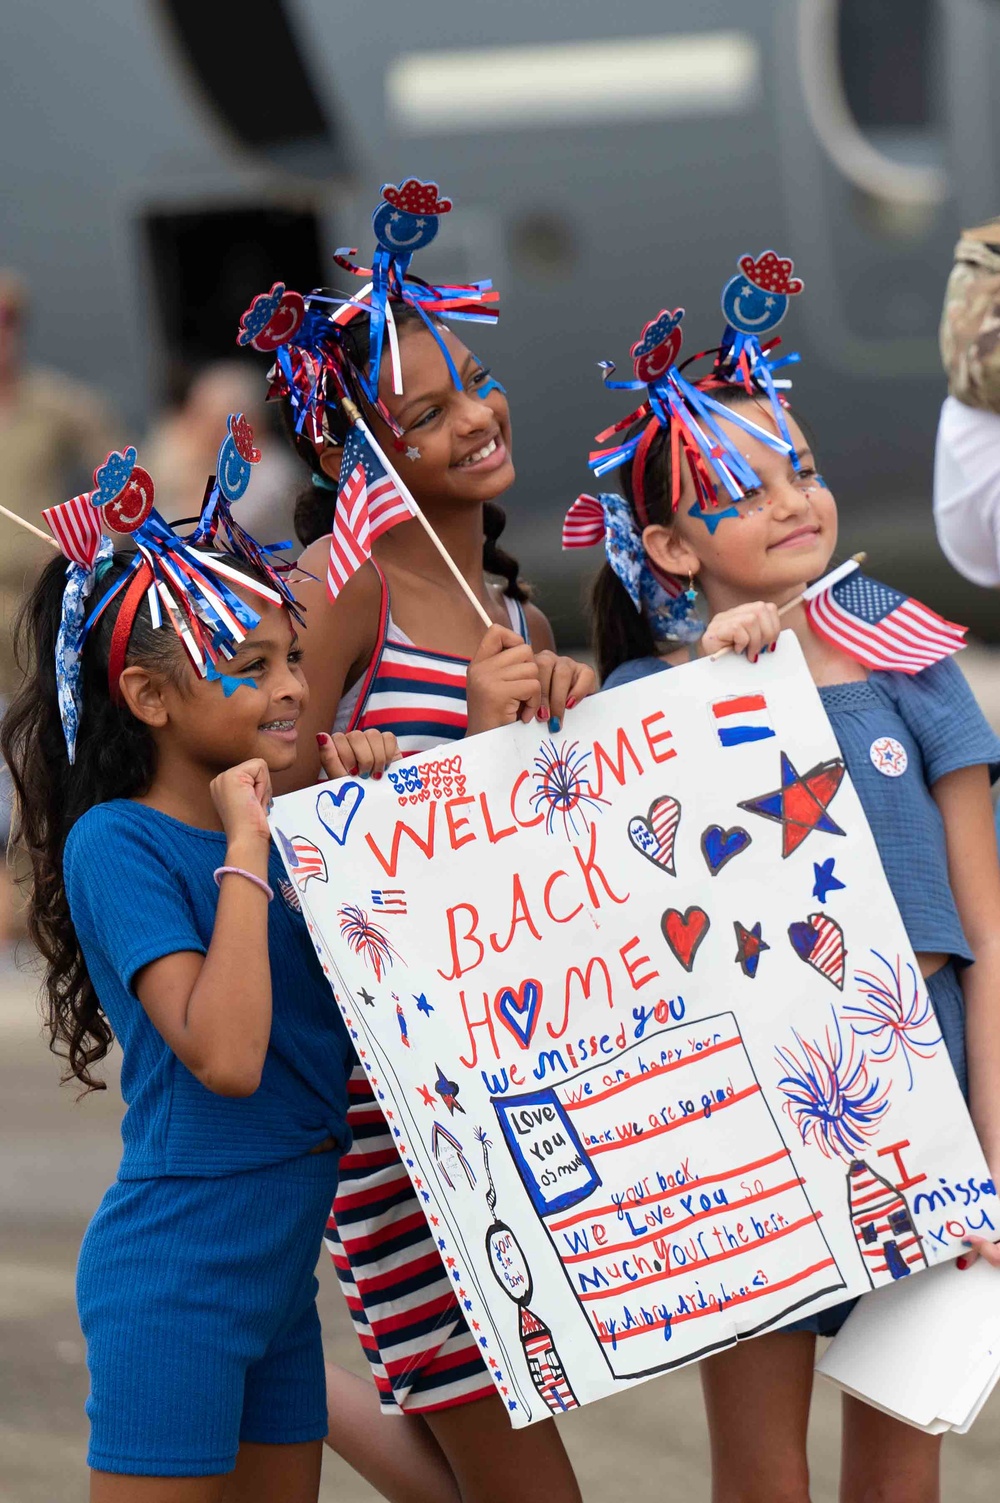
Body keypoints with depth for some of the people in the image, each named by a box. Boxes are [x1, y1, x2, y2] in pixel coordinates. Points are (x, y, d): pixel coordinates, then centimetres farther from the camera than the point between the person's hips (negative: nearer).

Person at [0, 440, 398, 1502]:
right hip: (175, 1282, -7)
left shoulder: (278, 833, 8)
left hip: (280, 1273, 7)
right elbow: (225, 1054, -25)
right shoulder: (116, 842, -14)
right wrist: (246, 844, -20)